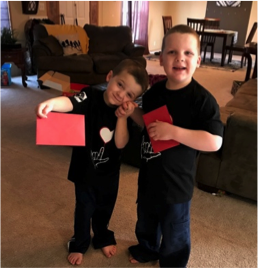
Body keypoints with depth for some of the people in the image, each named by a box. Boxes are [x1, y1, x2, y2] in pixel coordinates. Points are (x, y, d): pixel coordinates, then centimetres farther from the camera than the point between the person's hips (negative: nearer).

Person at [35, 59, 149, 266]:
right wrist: (52, 103, -63)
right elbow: (70, 103, -42)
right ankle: (79, 244, 44)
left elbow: (120, 143, -20)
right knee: (84, 209, 16)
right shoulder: (90, 97, -20)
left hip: (109, 172, 3)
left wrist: (122, 118, -31)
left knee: (105, 208, 24)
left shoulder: (125, 112, -11)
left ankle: (103, 238, 53)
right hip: (85, 168, -3)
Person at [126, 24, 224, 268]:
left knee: (174, 232, 17)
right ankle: (147, 248, 59)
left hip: (176, 180, -6)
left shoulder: (202, 100, -22)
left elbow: (214, 142, -27)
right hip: (149, 174, 7)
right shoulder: (154, 91, -2)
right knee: (145, 220, 30)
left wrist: (172, 131, -34)